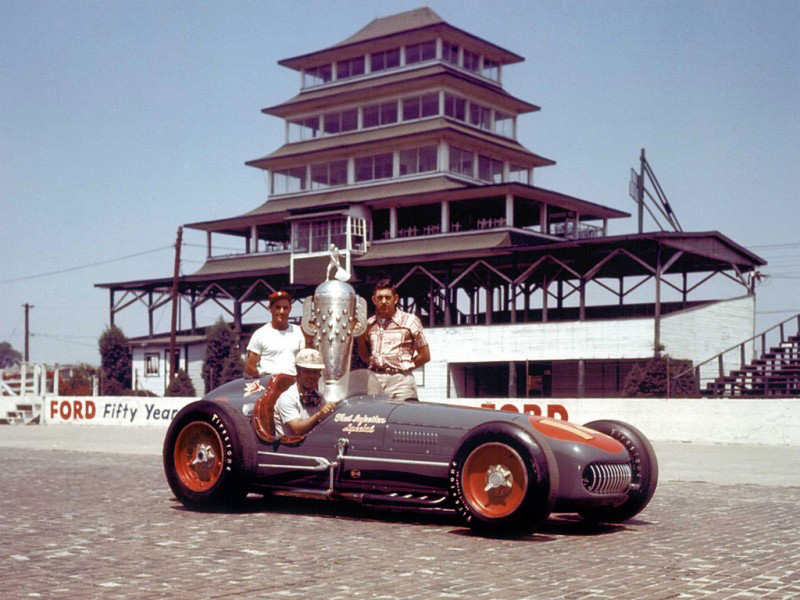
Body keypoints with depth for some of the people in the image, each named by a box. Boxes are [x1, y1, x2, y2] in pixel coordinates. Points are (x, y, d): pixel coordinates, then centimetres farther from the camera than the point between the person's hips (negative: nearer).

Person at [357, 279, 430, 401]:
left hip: (400, 381, -3)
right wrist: (361, 337, 7)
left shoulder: (409, 321, 5)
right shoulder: (369, 324, 16)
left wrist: (404, 367, 2)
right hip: (374, 381, 3)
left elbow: (425, 355, 7)